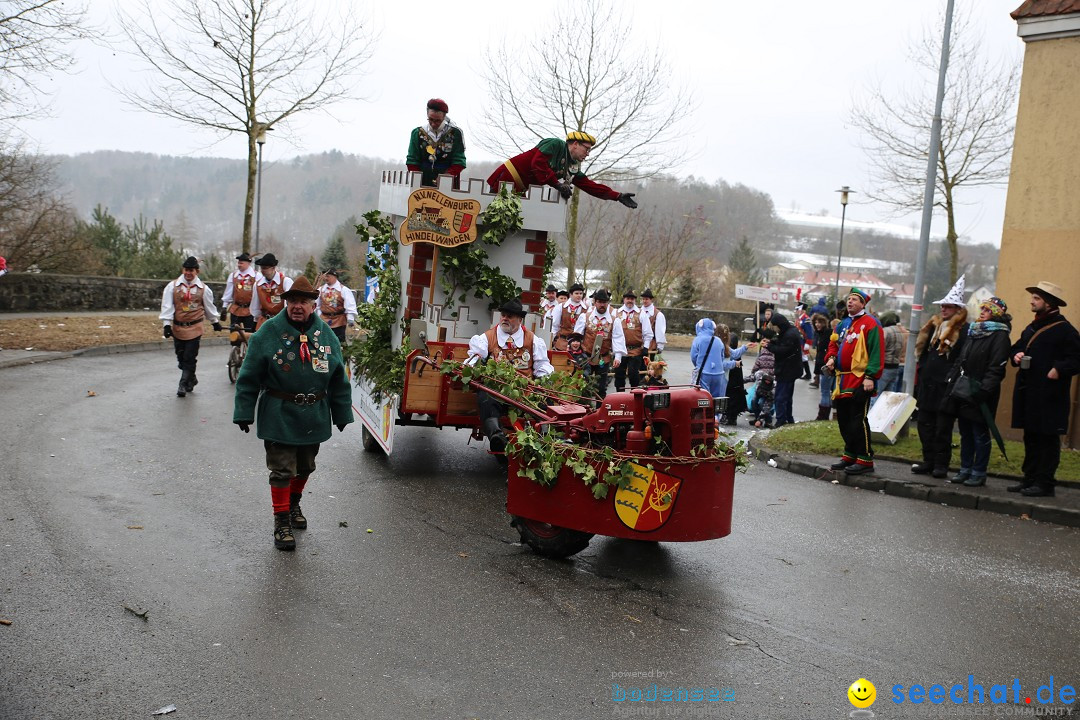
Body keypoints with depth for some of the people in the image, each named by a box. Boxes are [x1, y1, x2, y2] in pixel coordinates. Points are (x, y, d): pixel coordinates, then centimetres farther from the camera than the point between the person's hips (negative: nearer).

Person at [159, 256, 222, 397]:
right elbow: (167, 306, -4)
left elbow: (209, 306, 14)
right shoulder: (173, 286, -3)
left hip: (194, 328, -2)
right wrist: (167, 324, -10)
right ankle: (191, 379, 32)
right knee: (181, 357, 12)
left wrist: (215, 322, 23)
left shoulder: (203, 288, 0)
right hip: (177, 328, 2)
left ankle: (183, 384, 4)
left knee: (190, 358, -5)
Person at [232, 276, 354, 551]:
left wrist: (342, 414, 8)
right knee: (282, 470, 0)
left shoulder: (326, 335, 0)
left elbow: (338, 379, 7)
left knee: (305, 467, 19)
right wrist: (244, 413, -8)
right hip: (279, 417, -4)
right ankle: (281, 521, 14)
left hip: (314, 418, 4)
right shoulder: (268, 332, -10)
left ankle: (293, 504, 44)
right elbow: (249, 378, -6)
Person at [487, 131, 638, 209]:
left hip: (518, 191, 8)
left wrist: (618, 196, -1)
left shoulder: (573, 168, 9)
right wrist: (558, 184, -31)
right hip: (508, 178, -8)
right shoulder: (555, 144, -14)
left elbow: (591, 186, 7)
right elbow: (538, 164, -28)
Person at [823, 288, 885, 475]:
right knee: (844, 419, 13)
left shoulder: (870, 323, -7)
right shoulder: (844, 324, 18)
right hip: (843, 380, 8)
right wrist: (831, 357, 6)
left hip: (860, 381, -8)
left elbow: (876, 352, -13)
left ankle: (865, 459, -2)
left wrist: (870, 376, -20)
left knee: (858, 420, -8)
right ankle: (850, 456, 23)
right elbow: (834, 344, 28)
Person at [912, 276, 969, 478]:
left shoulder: (964, 331, -8)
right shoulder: (934, 326, 14)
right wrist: (920, 377, 15)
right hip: (927, 384, 7)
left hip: (946, 387, -7)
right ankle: (928, 461, 19)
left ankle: (941, 464, 8)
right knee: (925, 424, 10)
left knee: (943, 427, 0)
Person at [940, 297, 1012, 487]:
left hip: (979, 395, -7)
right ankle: (965, 469, 20)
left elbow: (995, 368, -15)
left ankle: (979, 473, 8)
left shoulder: (1000, 336, -8)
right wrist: (953, 382, 12)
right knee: (965, 432, 12)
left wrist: (982, 391, -23)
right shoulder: (973, 332, 15)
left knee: (980, 434, 1)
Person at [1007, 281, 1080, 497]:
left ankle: (1045, 483, 4)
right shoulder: (1032, 328, 16)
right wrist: (1016, 355, 4)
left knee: (1048, 439, -1)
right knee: (1030, 438, 14)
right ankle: (1030, 479, 23)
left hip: (1049, 396, -8)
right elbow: (1016, 348, 25)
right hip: (1028, 393, 8)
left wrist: (1058, 369, -26)